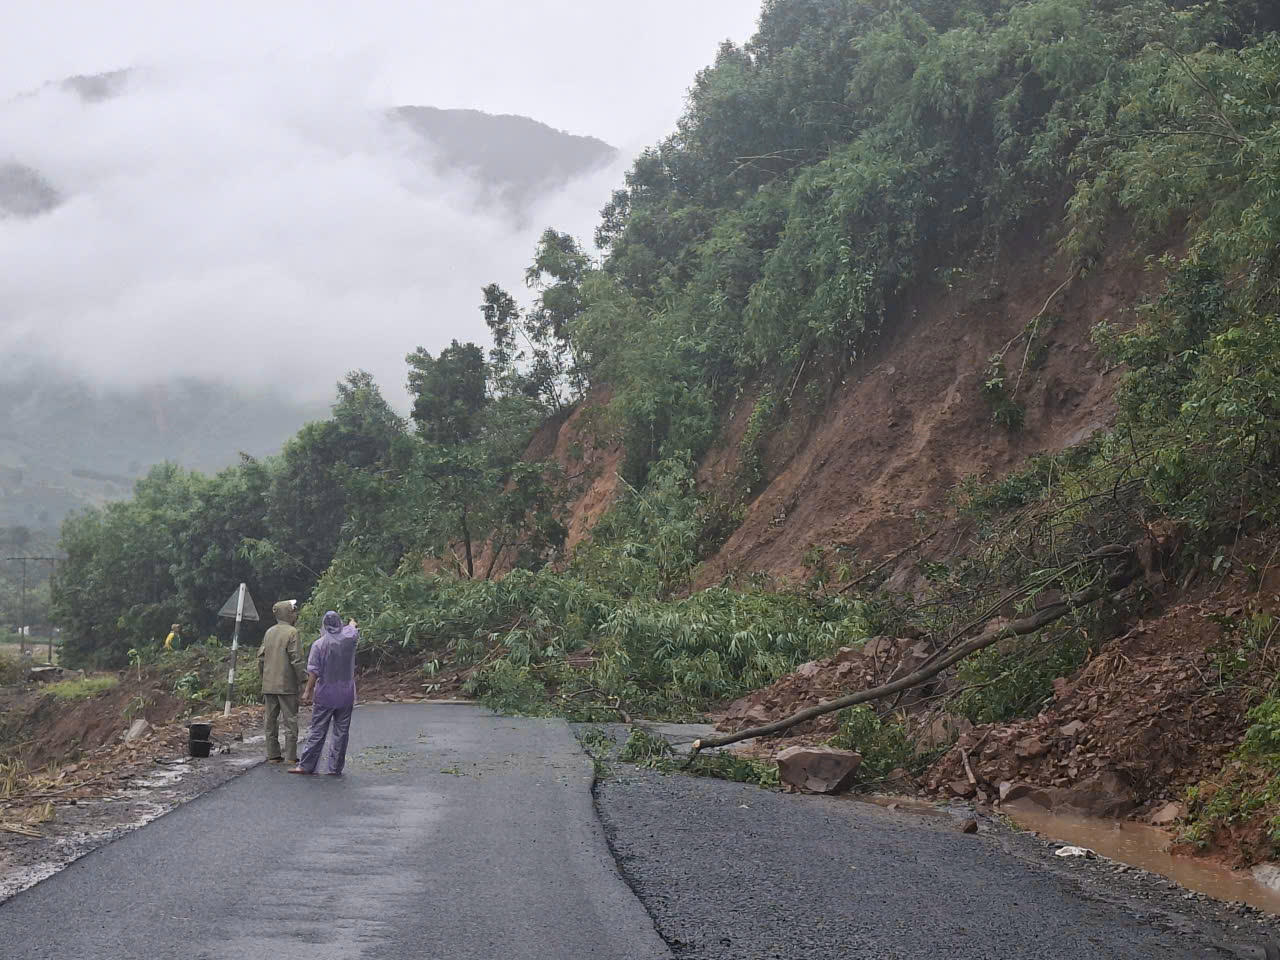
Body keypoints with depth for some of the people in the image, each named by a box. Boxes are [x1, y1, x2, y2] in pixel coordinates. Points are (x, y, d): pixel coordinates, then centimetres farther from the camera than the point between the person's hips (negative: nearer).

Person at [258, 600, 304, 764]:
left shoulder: (269, 632, 11)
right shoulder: (292, 632, -10)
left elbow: (261, 658, 12)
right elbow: (296, 659, -14)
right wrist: (300, 681, -7)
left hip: (269, 685, 6)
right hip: (287, 684, -6)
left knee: (271, 720, 10)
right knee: (290, 720, -1)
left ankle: (273, 755, 13)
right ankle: (291, 756, 0)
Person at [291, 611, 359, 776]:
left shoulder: (319, 644, -7)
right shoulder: (349, 638, -1)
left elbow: (313, 671, -10)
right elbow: (354, 628, 24)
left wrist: (308, 691, -3)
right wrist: (352, 623, 47)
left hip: (325, 695, -2)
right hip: (346, 695, 2)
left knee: (317, 732, 2)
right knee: (341, 732, 6)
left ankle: (306, 765, 3)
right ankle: (336, 768, 7)